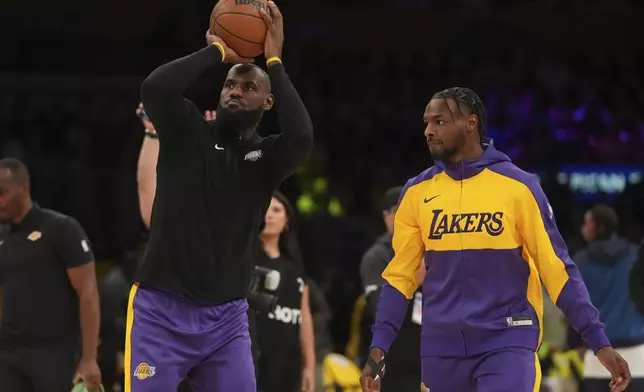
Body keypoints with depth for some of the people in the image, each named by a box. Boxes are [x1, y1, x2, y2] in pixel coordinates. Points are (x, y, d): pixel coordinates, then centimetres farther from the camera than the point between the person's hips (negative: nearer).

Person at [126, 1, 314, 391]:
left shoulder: (268, 156, 5)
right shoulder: (188, 132, 1)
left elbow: (302, 137, -19)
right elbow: (154, 88, -20)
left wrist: (274, 62, -13)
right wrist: (217, 51, -11)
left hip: (227, 318, 3)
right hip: (161, 312, -3)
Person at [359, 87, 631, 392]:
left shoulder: (518, 186, -3)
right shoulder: (417, 192, 6)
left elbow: (557, 269, -2)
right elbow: (399, 275, 9)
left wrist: (599, 343, -6)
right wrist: (379, 348, 0)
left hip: (507, 344, -4)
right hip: (441, 348, 4)